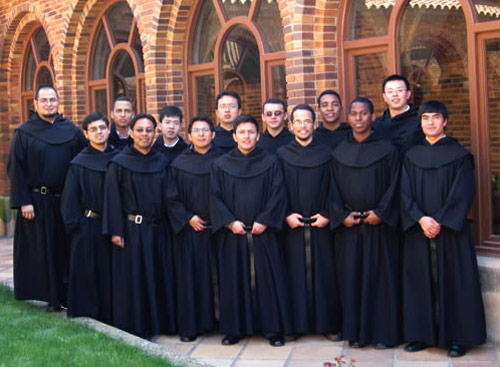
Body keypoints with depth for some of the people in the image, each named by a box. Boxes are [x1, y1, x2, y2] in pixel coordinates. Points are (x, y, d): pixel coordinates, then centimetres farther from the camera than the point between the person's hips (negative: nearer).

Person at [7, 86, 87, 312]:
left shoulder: (71, 130, 7)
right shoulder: (24, 133, 0)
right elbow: (15, 168, -4)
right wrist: (23, 201, -11)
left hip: (66, 200, 2)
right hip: (37, 201, -2)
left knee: (66, 249, 6)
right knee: (43, 250, 3)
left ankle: (68, 294, 16)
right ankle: (53, 298, 11)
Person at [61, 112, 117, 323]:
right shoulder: (79, 163, -3)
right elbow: (69, 199, -1)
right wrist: (74, 224, -8)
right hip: (89, 226, -3)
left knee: (112, 273, 6)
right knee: (90, 273, 2)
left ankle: (111, 313, 16)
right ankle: (89, 314, 13)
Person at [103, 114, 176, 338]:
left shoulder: (162, 162, 8)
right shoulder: (119, 162, -3)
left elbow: (167, 197, 12)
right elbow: (112, 198, -6)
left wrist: (171, 225, 6)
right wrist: (115, 231, -12)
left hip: (158, 229, 4)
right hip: (131, 229, -4)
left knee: (159, 276, 8)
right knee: (132, 279, 1)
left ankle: (160, 322, 20)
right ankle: (134, 327, 11)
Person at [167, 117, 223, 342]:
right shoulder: (179, 164, 5)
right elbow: (172, 199, 4)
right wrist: (188, 218, -8)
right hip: (190, 230, 0)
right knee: (191, 277, 1)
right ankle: (191, 325, 9)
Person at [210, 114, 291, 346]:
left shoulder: (270, 163, 5)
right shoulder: (221, 165, 6)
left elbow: (278, 194, -1)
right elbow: (215, 197, 2)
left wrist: (264, 220, -12)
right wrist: (230, 222, -10)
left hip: (262, 232, -1)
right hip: (232, 233, 1)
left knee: (268, 279, 0)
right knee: (233, 281, 4)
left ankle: (273, 329, 8)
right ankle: (234, 329, 14)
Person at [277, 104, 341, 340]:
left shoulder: (325, 155, 6)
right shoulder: (282, 155, 6)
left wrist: (327, 215, -7)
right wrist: (286, 215, -8)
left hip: (320, 224, 0)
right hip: (292, 225, 0)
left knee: (324, 273, 2)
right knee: (296, 274, 1)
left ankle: (328, 324, 11)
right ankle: (298, 323, 10)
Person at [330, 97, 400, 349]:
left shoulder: (387, 150, 2)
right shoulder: (339, 153, 9)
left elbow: (393, 185, -2)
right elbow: (333, 188, 6)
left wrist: (380, 212, -13)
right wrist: (342, 215, -7)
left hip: (379, 224, -2)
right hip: (348, 224, 2)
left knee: (380, 276, 0)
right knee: (351, 276, 4)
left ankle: (382, 332, 9)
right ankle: (355, 332, 13)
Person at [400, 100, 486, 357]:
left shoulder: (459, 155, 1)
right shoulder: (411, 156, 9)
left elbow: (462, 194, -6)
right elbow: (405, 192, 1)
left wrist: (440, 222, -14)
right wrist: (421, 219, -14)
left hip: (450, 229, -3)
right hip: (418, 230, 3)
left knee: (453, 281, -1)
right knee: (420, 281, 4)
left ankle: (458, 337, 7)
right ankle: (422, 334, 13)